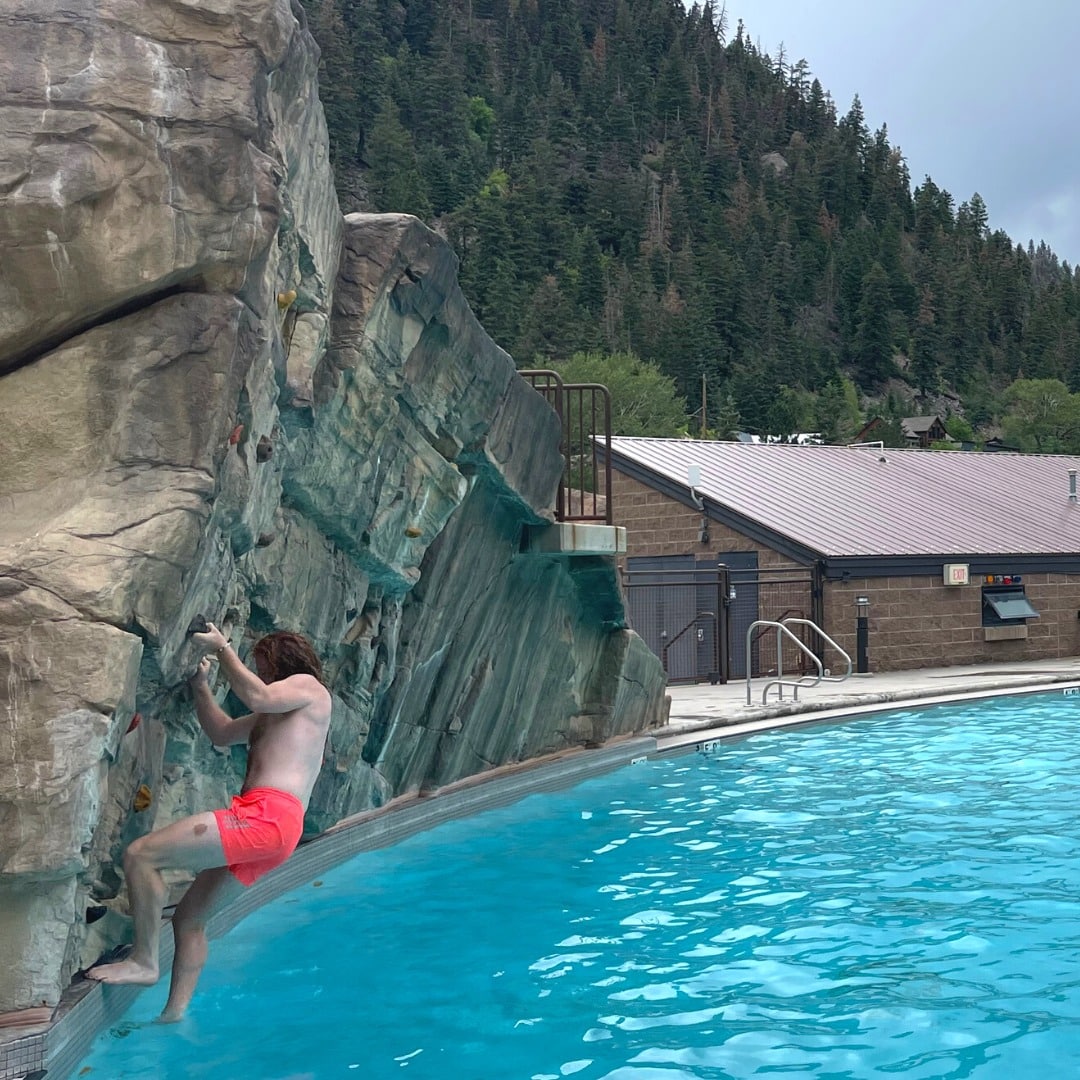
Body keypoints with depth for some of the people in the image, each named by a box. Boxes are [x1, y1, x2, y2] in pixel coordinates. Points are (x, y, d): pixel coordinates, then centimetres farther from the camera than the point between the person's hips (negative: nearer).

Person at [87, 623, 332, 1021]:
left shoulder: (307, 687, 4)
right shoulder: (277, 711, 32)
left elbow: (256, 696, -16)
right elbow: (222, 733, 38)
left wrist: (221, 648, -7)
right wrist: (200, 685, 26)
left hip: (267, 817, -11)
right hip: (263, 825, 11)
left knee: (140, 854, -15)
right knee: (189, 918, 15)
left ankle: (143, 961, -9)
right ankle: (174, 1016, 16)